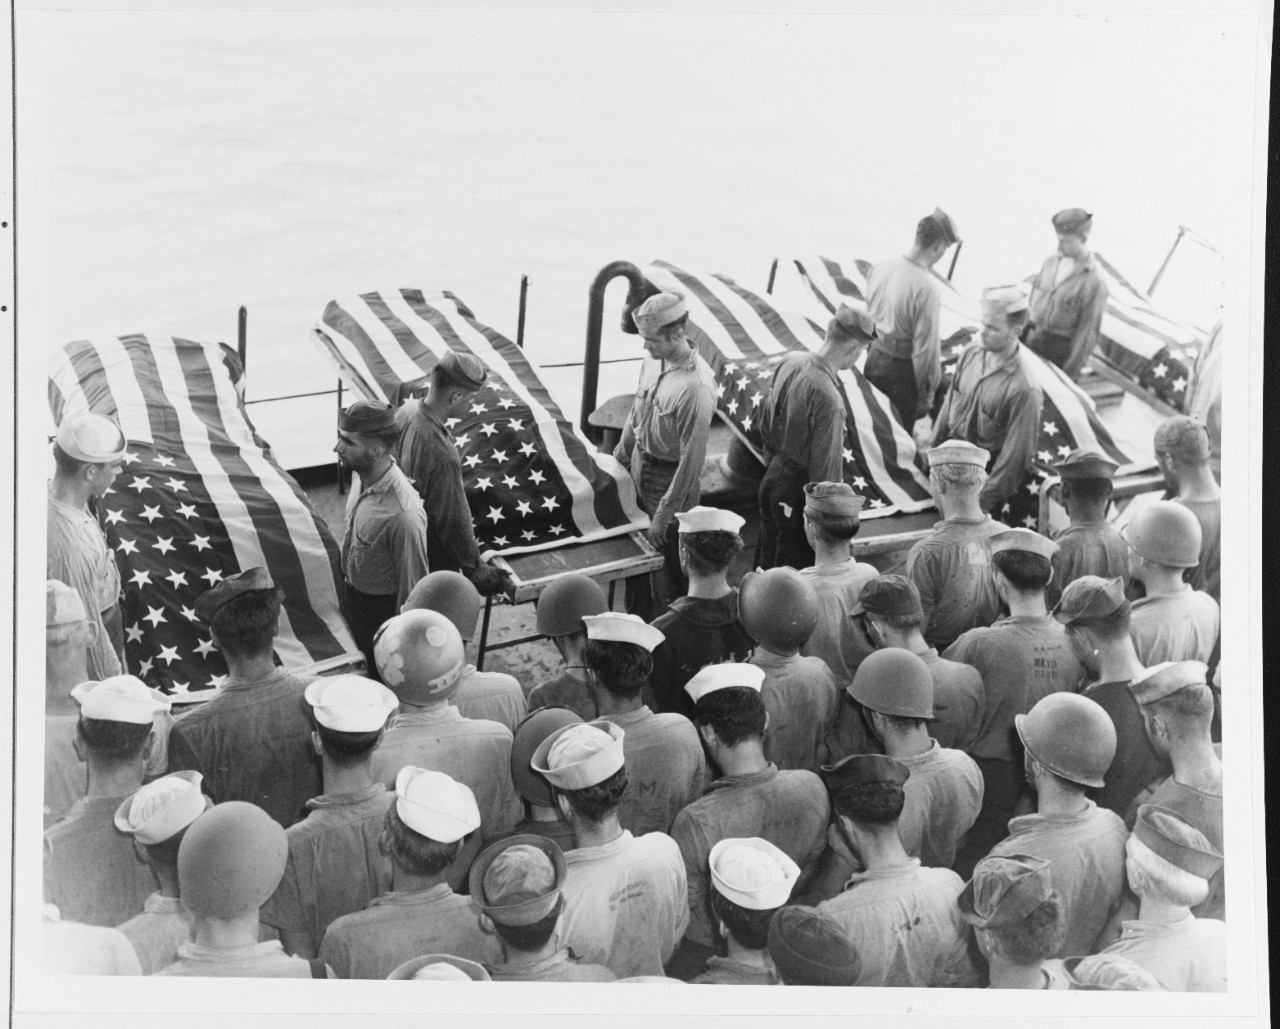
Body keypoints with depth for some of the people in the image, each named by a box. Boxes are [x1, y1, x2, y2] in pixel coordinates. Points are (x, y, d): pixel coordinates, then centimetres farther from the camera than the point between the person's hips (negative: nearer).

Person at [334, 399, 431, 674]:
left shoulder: (403, 516, -38)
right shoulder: (361, 474, -12)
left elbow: (412, 583, -25)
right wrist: (346, 596, 17)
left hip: (381, 610, -7)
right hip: (352, 596, 7)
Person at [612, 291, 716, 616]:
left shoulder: (696, 388, -29)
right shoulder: (653, 361, -5)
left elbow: (692, 458, -25)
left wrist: (665, 513, -21)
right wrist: (622, 452, 21)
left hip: (670, 477, -7)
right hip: (639, 465, 8)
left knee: (669, 565, 7)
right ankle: (638, 617, 40)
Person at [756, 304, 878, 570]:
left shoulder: (790, 362, -6)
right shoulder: (828, 399, -31)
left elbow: (766, 419, 9)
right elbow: (825, 468, -24)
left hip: (774, 476, 8)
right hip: (800, 495, -8)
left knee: (766, 564, 25)